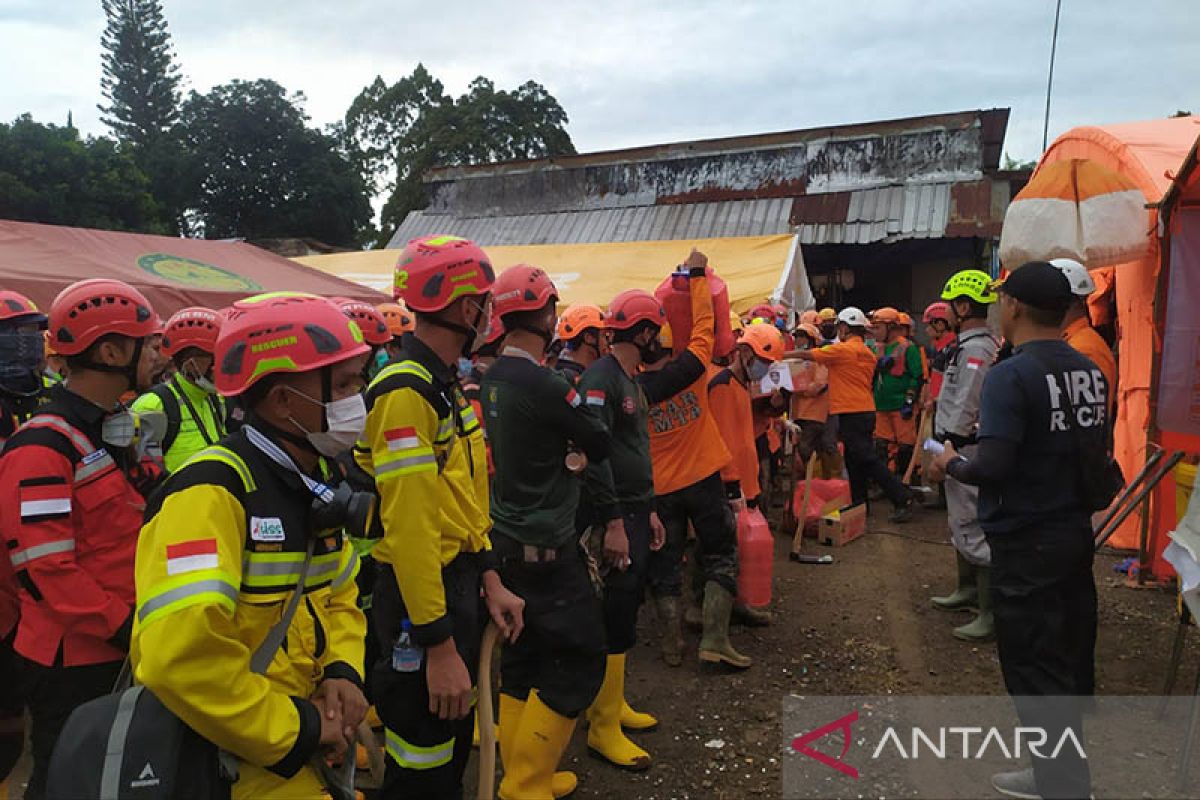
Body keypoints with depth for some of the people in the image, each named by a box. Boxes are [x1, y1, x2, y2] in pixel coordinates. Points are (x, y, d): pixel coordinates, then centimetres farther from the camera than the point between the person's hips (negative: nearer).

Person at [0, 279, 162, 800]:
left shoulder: (114, 430, 10)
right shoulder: (43, 446, -20)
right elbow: (48, 568, -24)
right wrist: (124, 629, -21)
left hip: (121, 651, 9)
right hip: (71, 659, -9)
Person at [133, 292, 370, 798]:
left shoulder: (314, 481, 4)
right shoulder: (212, 492, -25)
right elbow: (181, 658, -34)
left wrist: (344, 672, -5)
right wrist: (297, 730, -22)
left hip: (299, 734, 9)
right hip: (222, 754, -9)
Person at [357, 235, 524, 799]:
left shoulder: (445, 384, 10)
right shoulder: (405, 391, -22)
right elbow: (410, 526, -26)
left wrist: (489, 580, 9)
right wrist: (440, 647, -25)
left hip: (460, 582, 10)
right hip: (421, 597, -9)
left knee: (455, 744, 25)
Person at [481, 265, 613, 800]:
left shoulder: (492, 379, 4)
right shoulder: (544, 385, -21)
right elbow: (599, 446, -11)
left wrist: (564, 447, -1)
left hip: (508, 538, 9)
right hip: (545, 546, -9)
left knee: (523, 655, 17)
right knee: (579, 658, 3)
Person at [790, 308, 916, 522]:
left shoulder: (842, 349, -12)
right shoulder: (867, 353, 13)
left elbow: (806, 355, -9)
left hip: (851, 414, -9)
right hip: (866, 410, 9)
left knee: (868, 460, -8)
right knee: (856, 461, 15)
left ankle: (902, 498, -9)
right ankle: (858, 504, 21)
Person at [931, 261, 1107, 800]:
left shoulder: (1011, 375, -20)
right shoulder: (1090, 372, 3)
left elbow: (992, 466, -26)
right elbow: (1099, 449, 12)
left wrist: (951, 464, -7)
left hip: (1026, 542, -8)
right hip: (1076, 532, 8)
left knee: (1034, 669, 5)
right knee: (1072, 658, 19)